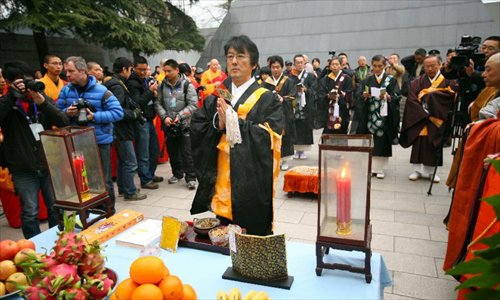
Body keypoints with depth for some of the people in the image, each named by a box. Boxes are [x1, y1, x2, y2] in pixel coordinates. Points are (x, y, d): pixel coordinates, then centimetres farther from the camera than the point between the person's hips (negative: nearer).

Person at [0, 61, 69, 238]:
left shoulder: (43, 99, 7)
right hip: (23, 169, -2)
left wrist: (42, 101, -18)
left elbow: (64, 123, -6)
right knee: (30, 212, 2)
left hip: (50, 164, 2)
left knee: (56, 208, 10)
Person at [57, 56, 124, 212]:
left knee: (104, 180, 7)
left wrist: (95, 116, -21)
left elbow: (118, 112, -14)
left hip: (100, 142, -4)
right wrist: (66, 113, -14)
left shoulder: (101, 90, -10)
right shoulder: (66, 90, 3)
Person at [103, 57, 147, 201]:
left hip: (119, 130, 11)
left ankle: (123, 189, 29)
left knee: (122, 161, 18)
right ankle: (130, 192, 6)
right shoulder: (117, 86, -18)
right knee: (130, 162, -3)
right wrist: (134, 114, -16)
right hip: (121, 130, -11)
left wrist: (135, 110, 3)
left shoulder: (116, 84, 14)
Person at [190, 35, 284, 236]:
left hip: (251, 187, -3)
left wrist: (232, 121, -18)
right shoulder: (215, 97, 11)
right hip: (220, 184, 4)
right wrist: (217, 124, -15)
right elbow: (196, 129, 5)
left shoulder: (267, 99, -2)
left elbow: (268, 137, -14)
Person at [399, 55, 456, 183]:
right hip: (420, 118, 0)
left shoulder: (447, 82, 4)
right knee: (419, 144, 1)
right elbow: (412, 99, -7)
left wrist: (427, 94, -13)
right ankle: (417, 170, 9)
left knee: (434, 145, 5)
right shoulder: (417, 82, 5)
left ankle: (431, 171, 15)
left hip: (437, 120, 0)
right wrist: (424, 113, -19)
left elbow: (450, 97, -12)